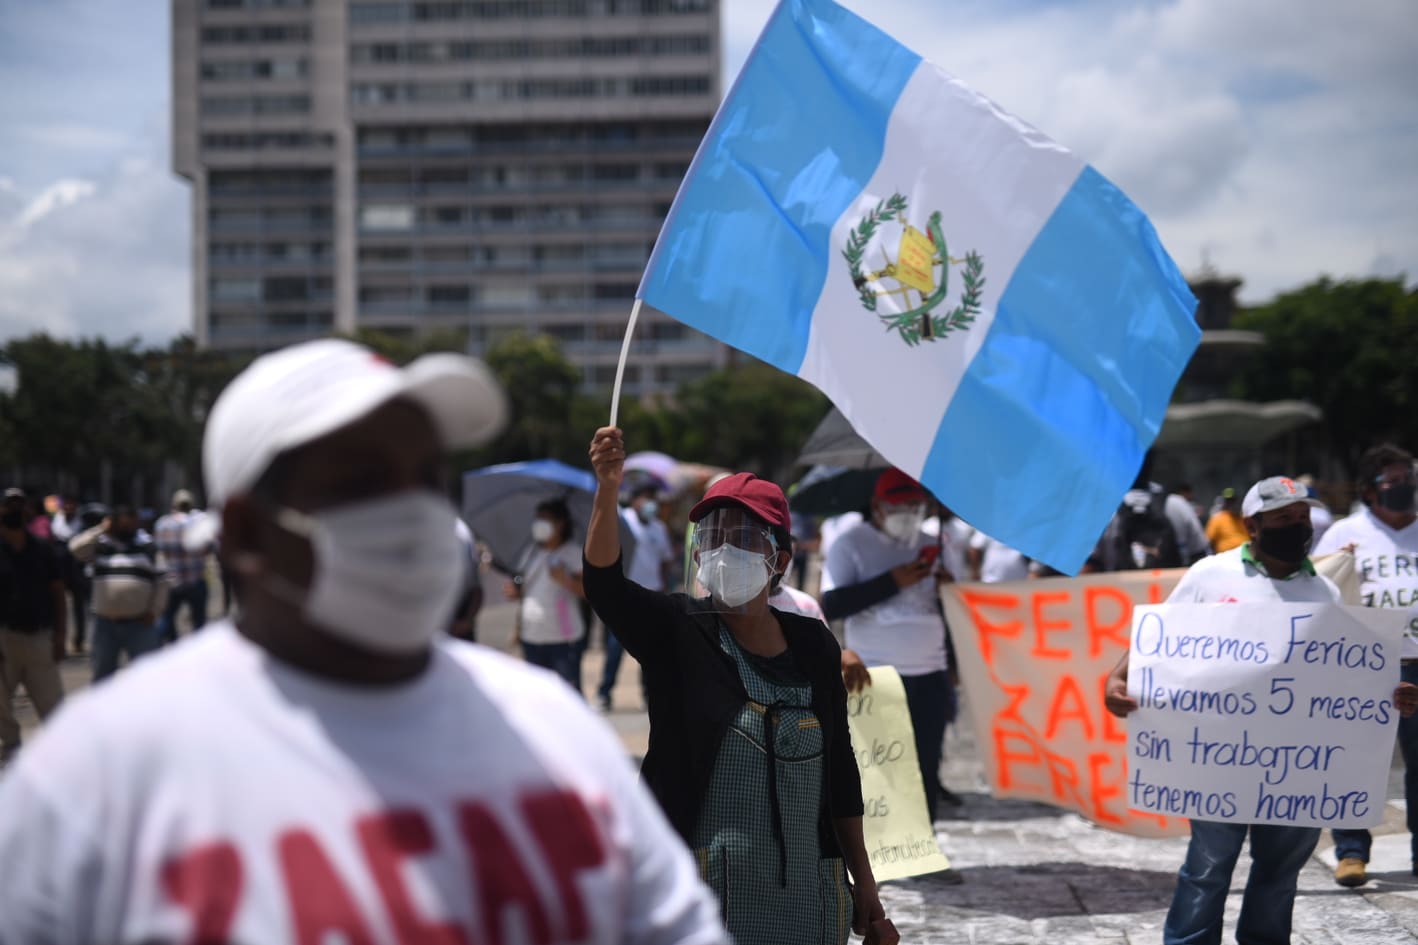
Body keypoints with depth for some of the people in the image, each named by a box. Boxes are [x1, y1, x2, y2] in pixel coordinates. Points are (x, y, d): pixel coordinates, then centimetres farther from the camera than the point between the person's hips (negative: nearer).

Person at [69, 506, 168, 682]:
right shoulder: (100, 544, 5)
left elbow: (161, 580, 6)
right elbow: (76, 548, -14)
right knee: (103, 671, 10)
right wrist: (100, 530, -11)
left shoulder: (148, 546, 6)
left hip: (139, 623, -1)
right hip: (106, 623, 1)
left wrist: (154, 610, -1)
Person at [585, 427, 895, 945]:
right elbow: (603, 584, -21)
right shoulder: (674, 633, -1)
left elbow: (839, 767, 12)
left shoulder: (814, 645, 7)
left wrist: (862, 878, 13)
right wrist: (607, 491, -36)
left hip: (805, 894, 4)